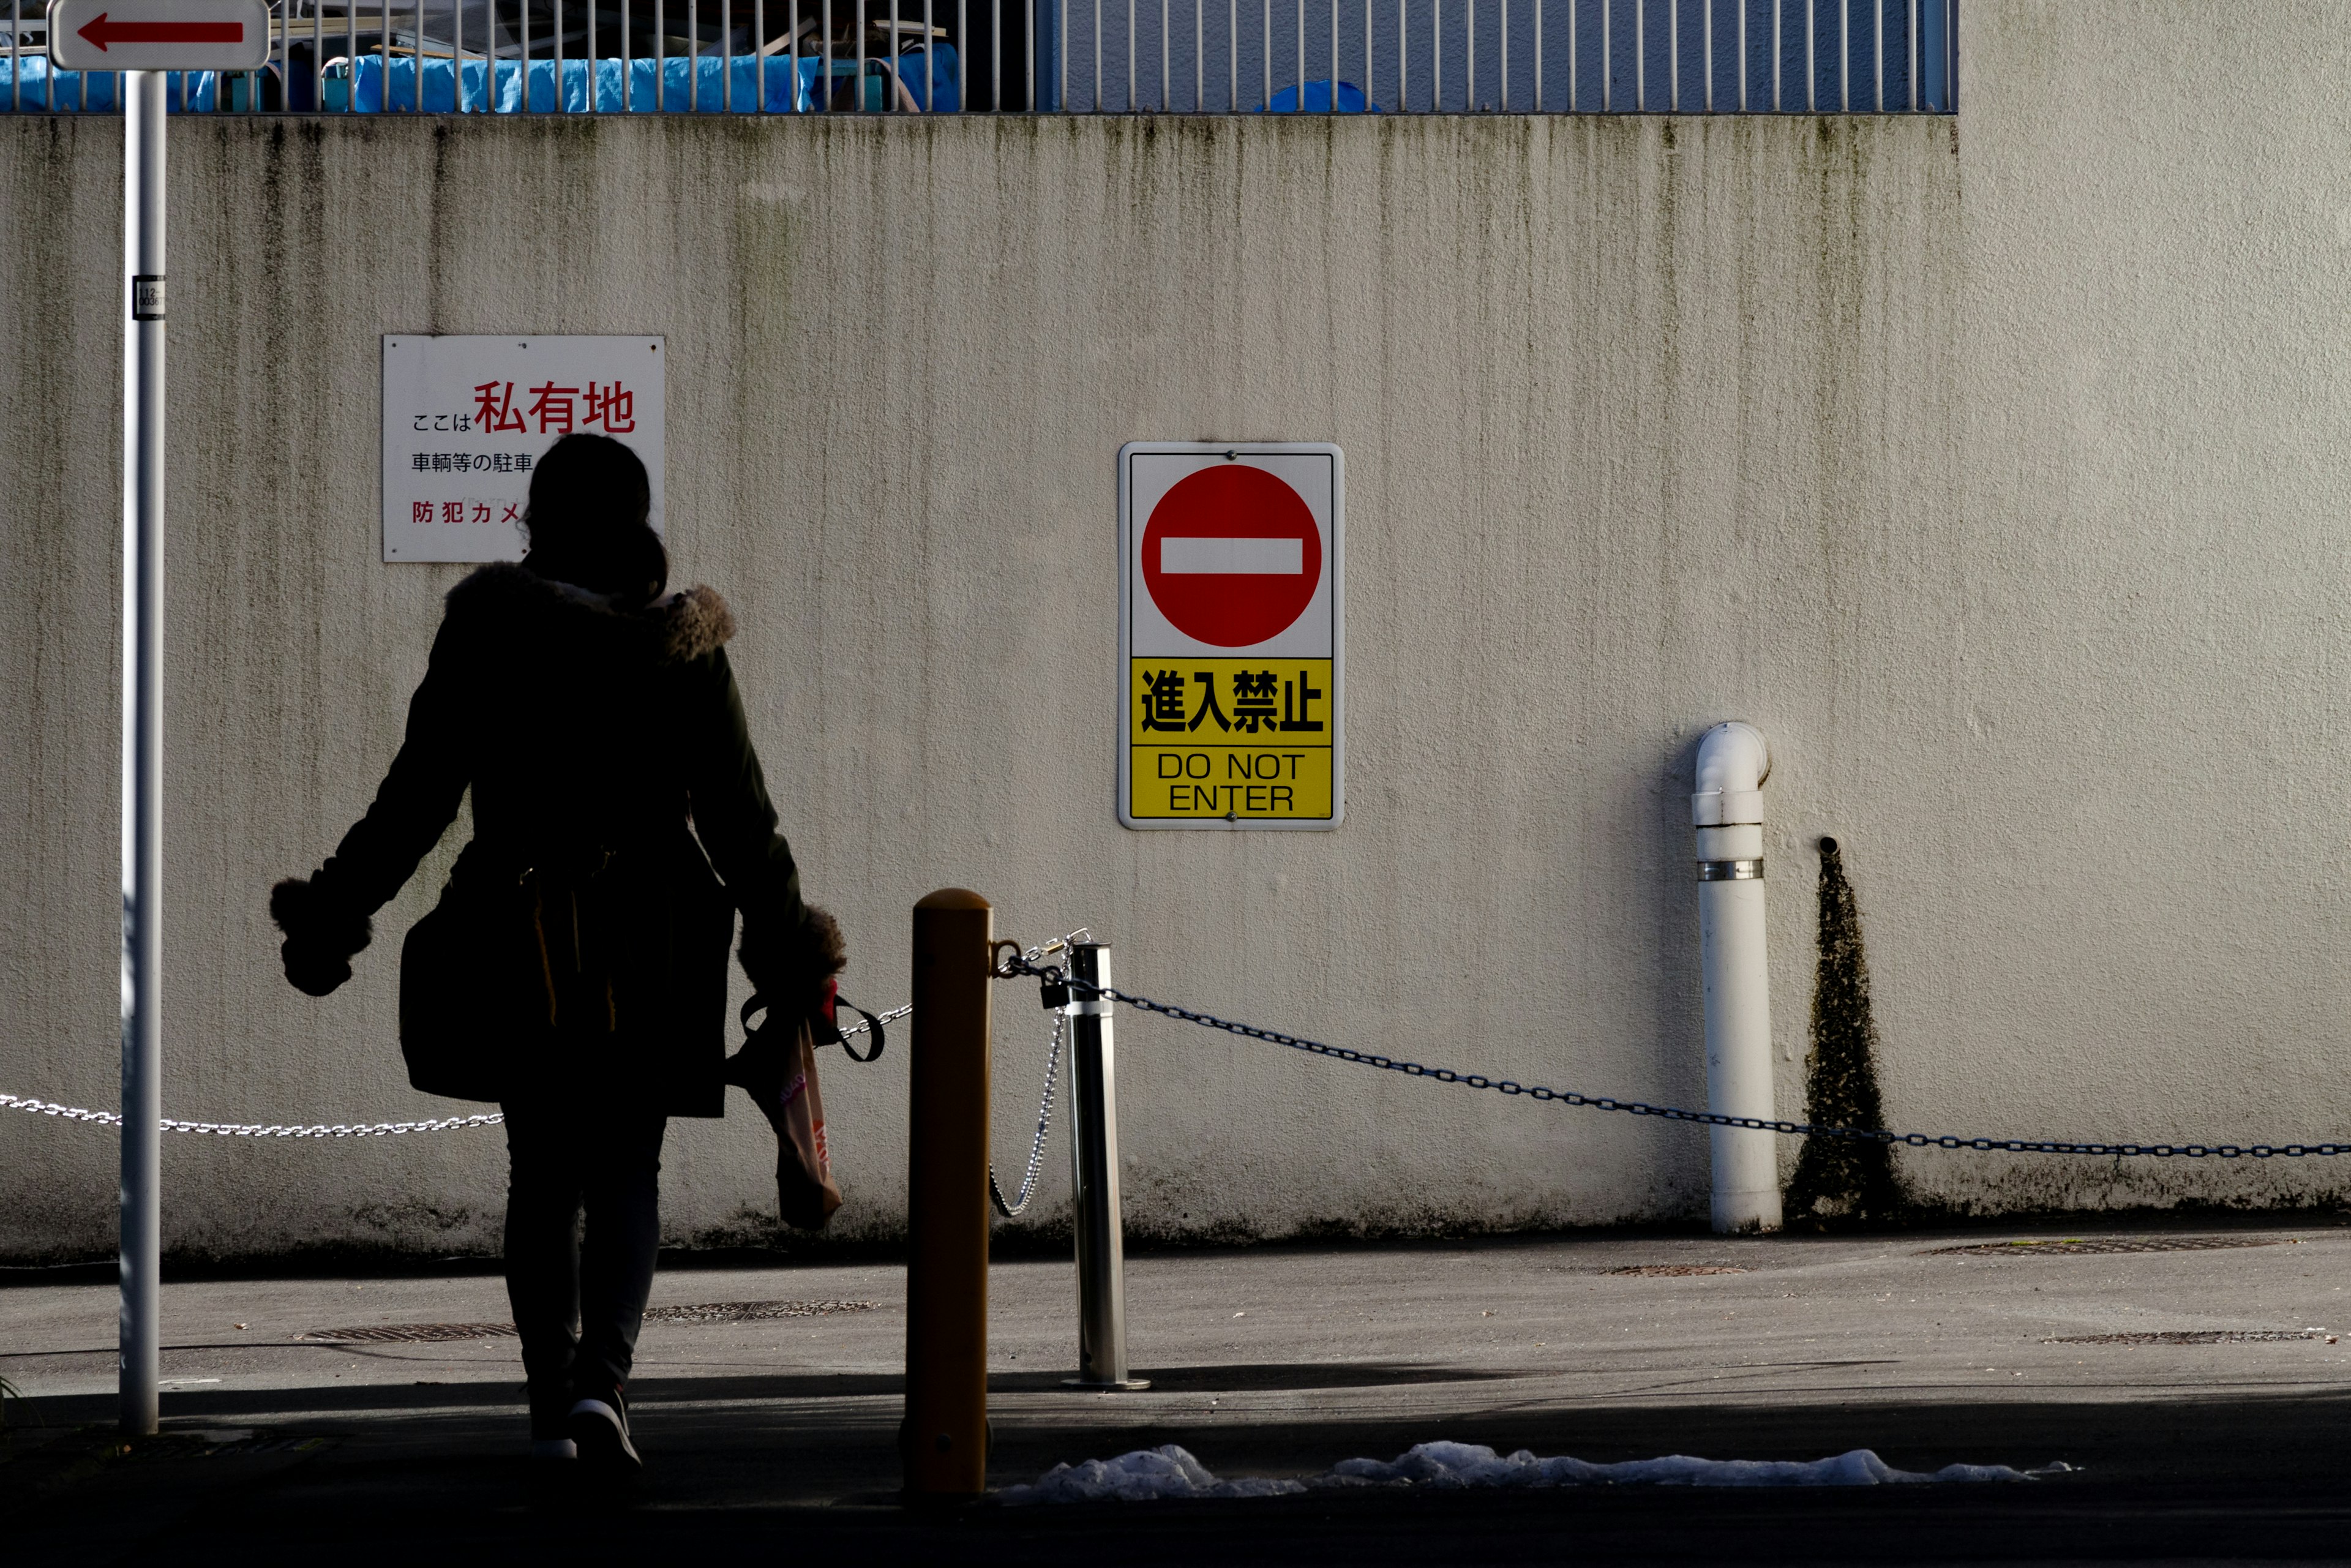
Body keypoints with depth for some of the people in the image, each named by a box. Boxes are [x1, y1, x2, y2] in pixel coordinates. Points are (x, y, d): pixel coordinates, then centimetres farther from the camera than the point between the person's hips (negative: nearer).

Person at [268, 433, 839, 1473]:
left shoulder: (483, 636, -4)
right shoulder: (685, 649, -3)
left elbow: (418, 797, -3)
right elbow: (738, 815, 0)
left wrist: (333, 916, 7)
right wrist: (791, 956, 9)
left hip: (519, 937, 0)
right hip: (651, 946, 0)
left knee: (541, 1177, 11)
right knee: (627, 1173, 6)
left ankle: (552, 1403, 10)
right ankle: (602, 1376, -15)